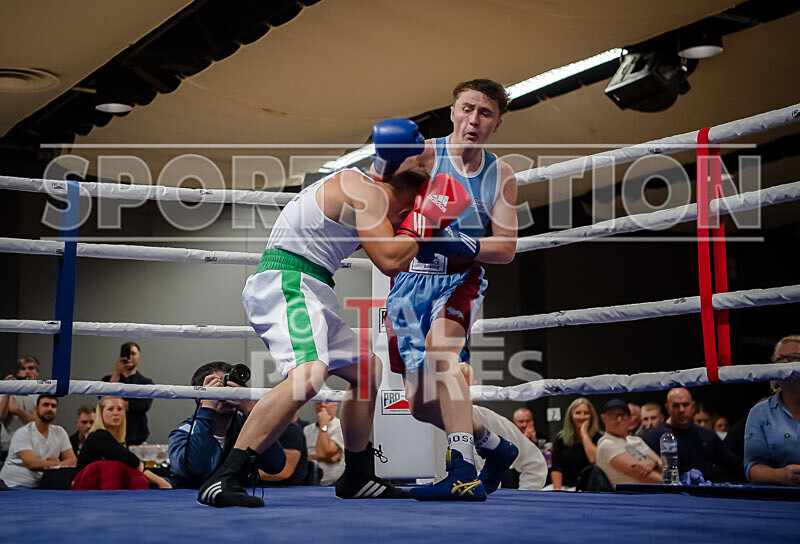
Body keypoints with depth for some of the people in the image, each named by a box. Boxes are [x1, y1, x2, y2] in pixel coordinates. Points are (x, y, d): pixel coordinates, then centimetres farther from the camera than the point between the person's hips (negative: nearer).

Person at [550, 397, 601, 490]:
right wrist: (557, 490, -10)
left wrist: (584, 433, -12)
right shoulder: (561, 438, 9)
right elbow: (556, 468, 5)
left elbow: (594, 459, -21)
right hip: (565, 486, 3)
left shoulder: (597, 437, -1)